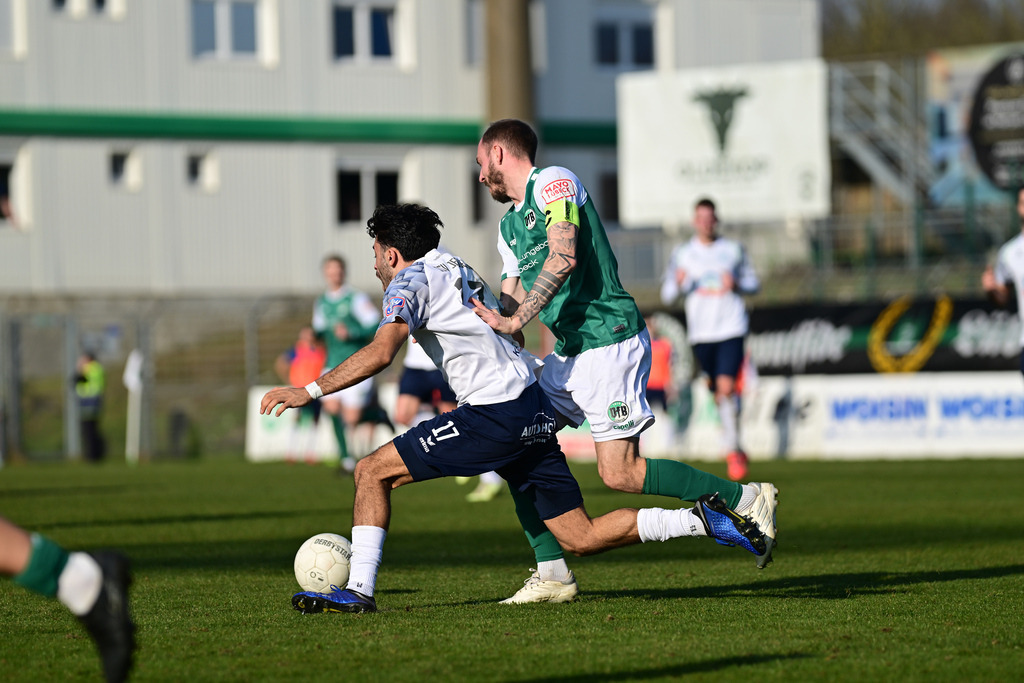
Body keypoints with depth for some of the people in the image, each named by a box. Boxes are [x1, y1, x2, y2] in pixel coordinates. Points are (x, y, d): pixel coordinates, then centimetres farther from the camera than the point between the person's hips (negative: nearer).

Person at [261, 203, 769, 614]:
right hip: (534, 412, 8)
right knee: (580, 538, 8)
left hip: (493, 414, -8)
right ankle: (706, 520, 0)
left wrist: (310, 391, -17)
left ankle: (358, 591, -5)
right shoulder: (463, 273, 24)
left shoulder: (410, 282, -2)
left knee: (374, 471, 0)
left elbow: (382, 351, -18)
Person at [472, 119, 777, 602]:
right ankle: (552, 575, 4)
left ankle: (746, 499, -4)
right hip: (569, 353, 10)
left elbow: (564, 258, -22)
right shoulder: (509, 226, 21)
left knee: (620, 473, -15)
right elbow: (510, 304, 22)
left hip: (609, 340, -10)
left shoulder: (554, 182, -8)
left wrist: (516, 320, -25)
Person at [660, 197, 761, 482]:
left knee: (726, 386, -19)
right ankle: (733, 447, 26)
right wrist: (678, 283, -16)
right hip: (701, 332, 2)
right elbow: (667, 296, 6)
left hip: (731, 329, -2)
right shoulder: (682, 253, 7)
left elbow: (754, 284, 14)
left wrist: (736, 284, -8)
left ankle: (732, 448, -10)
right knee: (718, 393, 6)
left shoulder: (733, 250, 6)